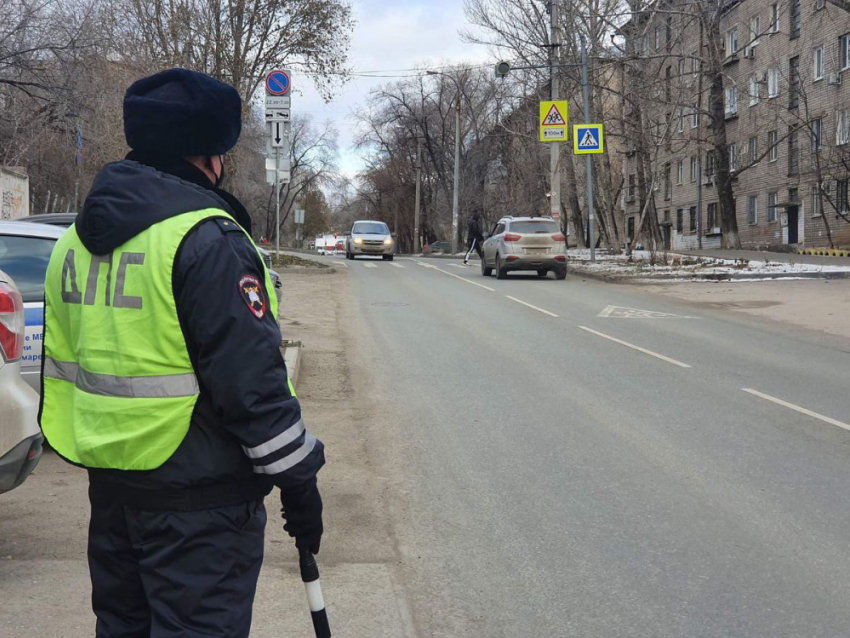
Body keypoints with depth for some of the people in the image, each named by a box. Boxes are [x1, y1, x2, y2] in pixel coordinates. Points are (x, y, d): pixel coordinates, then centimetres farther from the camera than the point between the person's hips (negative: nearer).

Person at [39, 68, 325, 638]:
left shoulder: (77, 240, 10)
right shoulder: (207, 238, -17)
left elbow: (61, 370, 16)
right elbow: (252, 381, -20)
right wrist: (298, 480, -11)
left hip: (110, 481, 8)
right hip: (197, 496, -8)